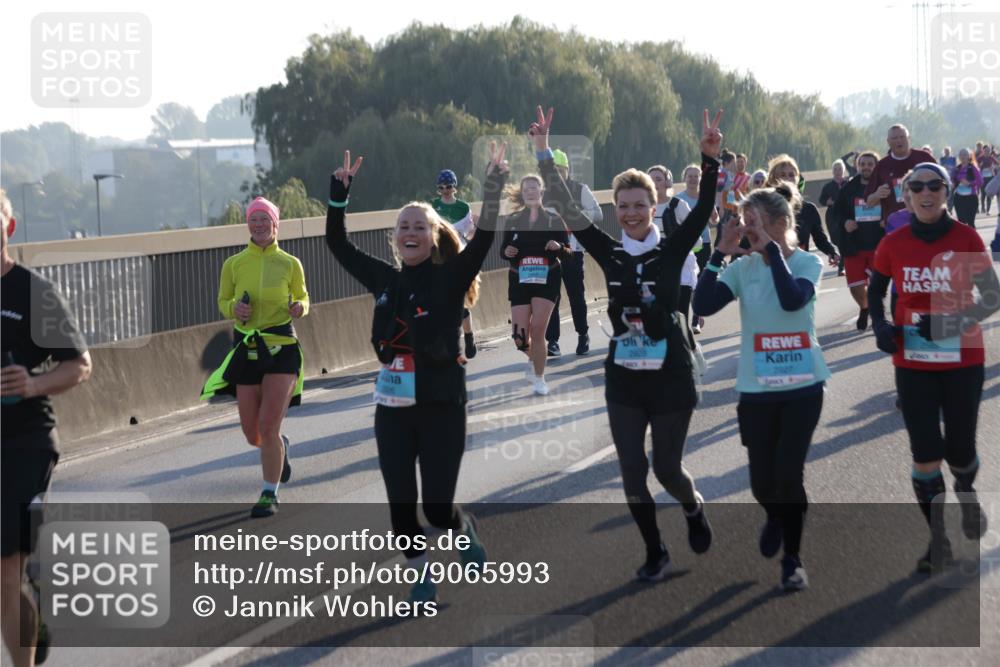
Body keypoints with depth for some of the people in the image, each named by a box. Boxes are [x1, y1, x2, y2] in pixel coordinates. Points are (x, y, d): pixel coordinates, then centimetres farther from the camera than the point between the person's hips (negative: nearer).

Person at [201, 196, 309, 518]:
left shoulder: (290, 264, 0)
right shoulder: (233, 265, 2)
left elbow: (302, 298, 12)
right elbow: (223, 302, 11)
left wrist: (299, 308, -11)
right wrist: (234, 309, -11)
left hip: (281, 348, -2)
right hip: (246, 349, 2)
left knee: (268, 427, -13)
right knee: (252, 435, 8)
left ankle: (270, 494, 2)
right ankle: (280, 446, 44)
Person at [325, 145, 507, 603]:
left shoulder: (449, 278, -5)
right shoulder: (384, 279, 6)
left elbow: (484, 238, -20)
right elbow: (337, 243, 12)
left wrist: (493, 185, -28)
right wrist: (340, 191, 3)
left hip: (442, 405, -4)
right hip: (391, 406, 4)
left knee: (437, 506, -3)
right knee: (400, 504, 4)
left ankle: (466, 530, 32)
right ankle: (421, 577, 25)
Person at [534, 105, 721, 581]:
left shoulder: (672, 250, -5)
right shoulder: (609, 253, 1)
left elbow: (704, 210, -18)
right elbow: (568, 210, -2)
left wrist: (710, 159, -33)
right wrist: (543, 154, -8)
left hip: (670, 377, -3)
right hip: (623, 379, 3)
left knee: (666, 468, 5)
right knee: (632, 470, 2)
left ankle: (694, 510, 39)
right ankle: (655, 553, 20)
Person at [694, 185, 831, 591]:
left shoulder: (808, 262, -5)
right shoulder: (742, 268, -1)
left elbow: (792, 299, -26)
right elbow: (703, 305, -14)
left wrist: (771, 247, -23)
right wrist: (720, 253, -16)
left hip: (802, 387, -2)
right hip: (756, 389, 2)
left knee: (788, 475, -7)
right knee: (762, 482, 4)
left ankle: (792, 560, 13)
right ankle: (775, 517, 41)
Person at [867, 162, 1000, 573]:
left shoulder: (967, 239, -10)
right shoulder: (893, 244, -3)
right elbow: (875, 292, 12)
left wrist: (954, 323, -23)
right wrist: (880, 326, -7)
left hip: (962, 361, -1)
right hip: (912, 363, 1)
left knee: (959, 450, 6)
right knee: (925, 454, -1)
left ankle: (966, 493, 43)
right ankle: (937, 539, 16)